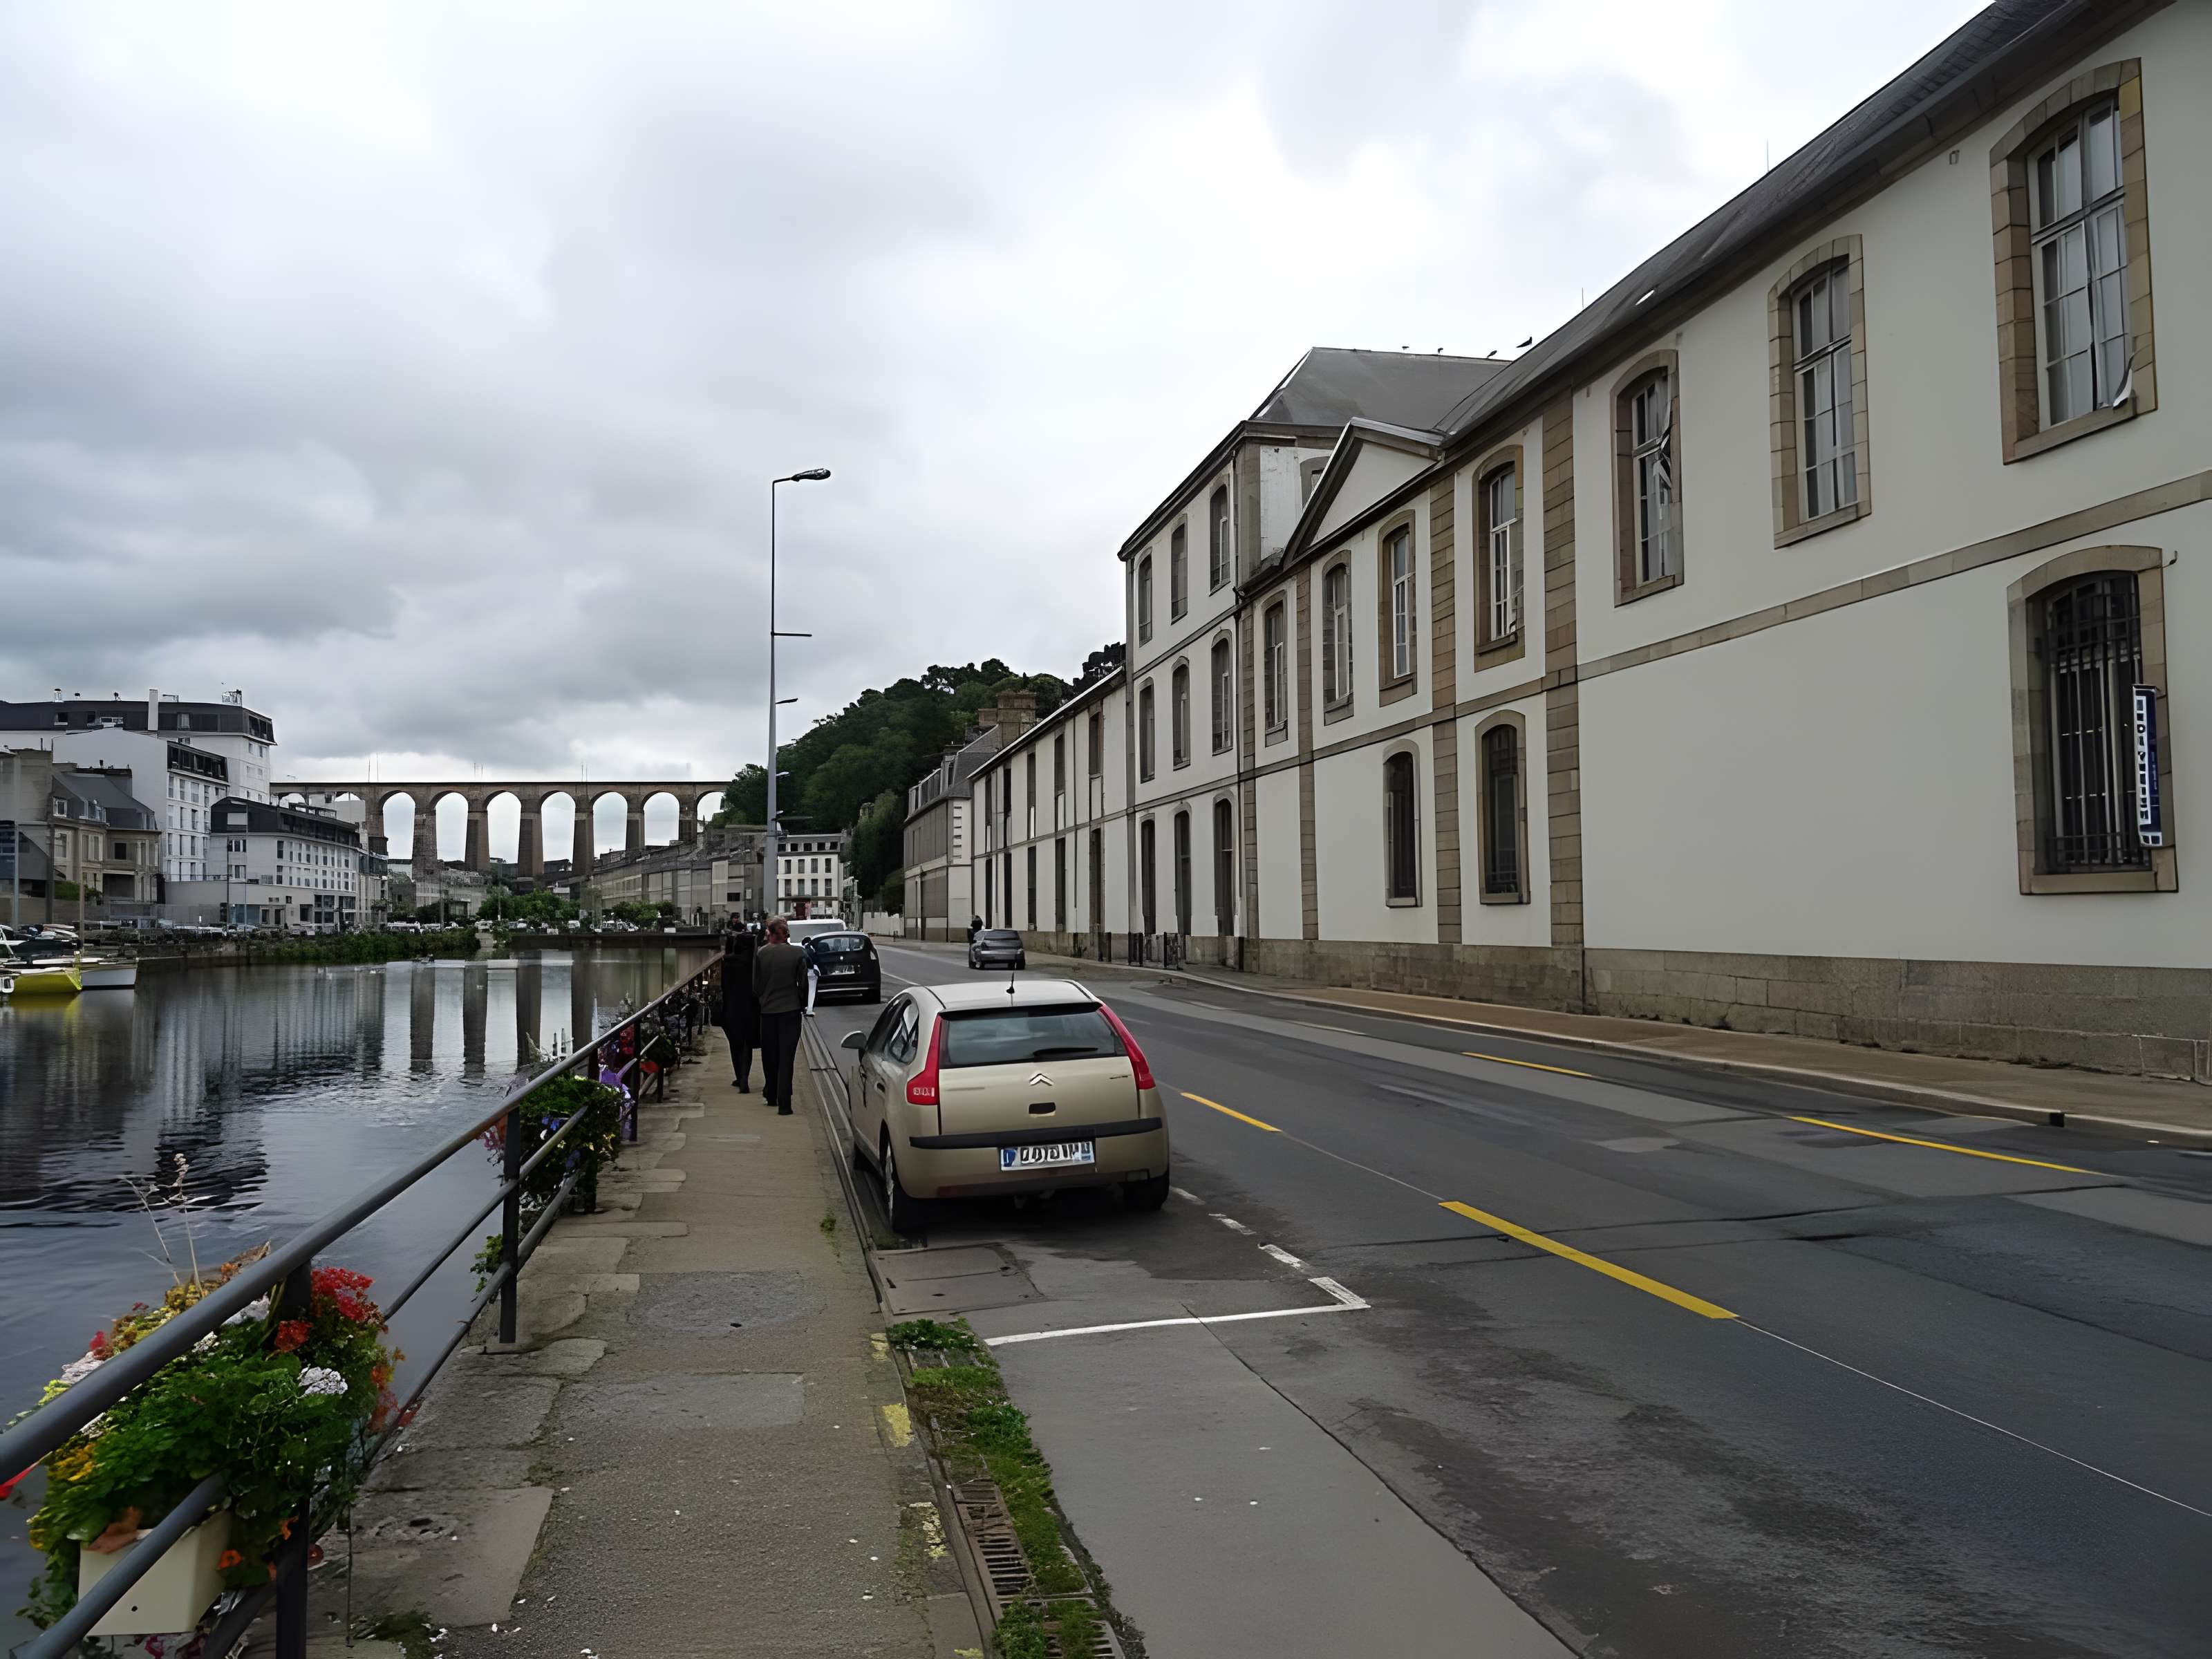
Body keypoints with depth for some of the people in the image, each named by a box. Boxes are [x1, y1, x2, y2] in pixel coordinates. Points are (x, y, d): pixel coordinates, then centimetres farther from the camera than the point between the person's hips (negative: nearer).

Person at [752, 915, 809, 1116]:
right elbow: (803, 984, -2)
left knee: (769, 1056, 17)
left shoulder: (760, 953, -6)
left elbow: (756, 985, -1)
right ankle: (784, 1104, -7)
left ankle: (772, 1097, 31)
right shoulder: (798, 953, -7)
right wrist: (803, 1006, 12)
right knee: (786, 1058, 0)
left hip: (767, 1010, 1)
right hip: (791, 1010, -1)